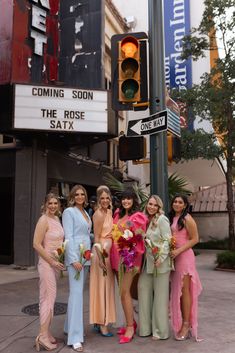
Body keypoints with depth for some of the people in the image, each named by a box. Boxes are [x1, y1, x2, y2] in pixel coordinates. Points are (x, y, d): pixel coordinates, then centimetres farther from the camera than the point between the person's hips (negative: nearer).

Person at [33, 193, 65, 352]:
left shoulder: (57, 218, 9)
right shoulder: (43, 220, -15)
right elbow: (37, 245, -18)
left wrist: (58, 262, 12)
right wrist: (52, 262, -17)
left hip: (55, 263, 8)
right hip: (46, 263, -8)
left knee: (49, 298, 14)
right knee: (49, 298, -5)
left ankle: (46, 332, 24)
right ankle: (43, 336, 3)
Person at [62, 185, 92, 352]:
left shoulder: (86, 213, 15)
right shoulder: (69, 212, -6)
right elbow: (68, 237, -13)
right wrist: (74, 259, -19)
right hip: (75, 255, -7)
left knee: (79, 292, 13)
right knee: (76, 293, -9)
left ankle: (71, 327, 27)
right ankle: (75, 337, -6)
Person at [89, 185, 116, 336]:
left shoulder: (109, 212, 11)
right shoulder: (99, 214, -14)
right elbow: (96, 238, -17)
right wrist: (100, 258, -21)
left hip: (110, 251, 9)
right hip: (102, 252, -9)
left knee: (107, 286, 15)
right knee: (102, 286, 0)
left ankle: (102, 321, 27)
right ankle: (102, 324, 10)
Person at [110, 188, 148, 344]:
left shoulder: (138, 217, -7)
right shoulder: (118, 214, 13)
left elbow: (139, 238, -7)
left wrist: (134, 259, -14)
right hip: (117, 255, 7)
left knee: (124, 291, -7)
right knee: (124, 290, 12)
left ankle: (130, 327, 5)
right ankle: (132, 321, 26)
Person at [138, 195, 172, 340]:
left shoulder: (162, 219, -9)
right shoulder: (146, 220, 11)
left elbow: (167, 240, -14)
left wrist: (161, 258, -20)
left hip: (160, 262, -7)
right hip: (148, 261, 7)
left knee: (160, 294, 2)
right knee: (144, 289, 9)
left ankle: (160, 330, 15)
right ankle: (147, 327, 23)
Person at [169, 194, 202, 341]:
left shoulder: (187, 219, -9)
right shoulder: (172, 218, 12)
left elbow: (195, 239, -12)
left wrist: (179, 250, -18)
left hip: (184, 256, -7)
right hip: (174, 256, 7)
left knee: (184, 290, -2)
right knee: (176, 290, 10)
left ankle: (186, 325, 8)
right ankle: (180, 323, 21)